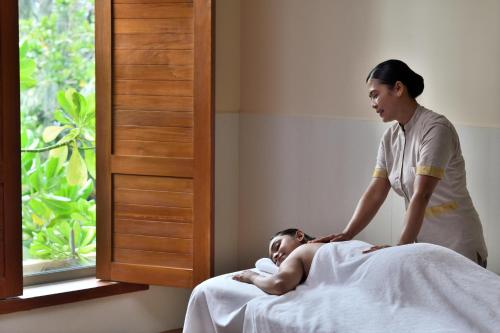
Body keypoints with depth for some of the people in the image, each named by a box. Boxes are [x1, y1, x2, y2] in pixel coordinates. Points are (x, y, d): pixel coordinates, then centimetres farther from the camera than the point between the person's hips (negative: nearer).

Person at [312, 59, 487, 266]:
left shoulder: (435, 128, -19)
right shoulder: (390, 138, 5)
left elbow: (421, 195, -25)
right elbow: (375, 193, 2)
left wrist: (401, 247, -29)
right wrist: (345, 235, -10)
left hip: (458, 248, -6)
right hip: (424, 246, 7)